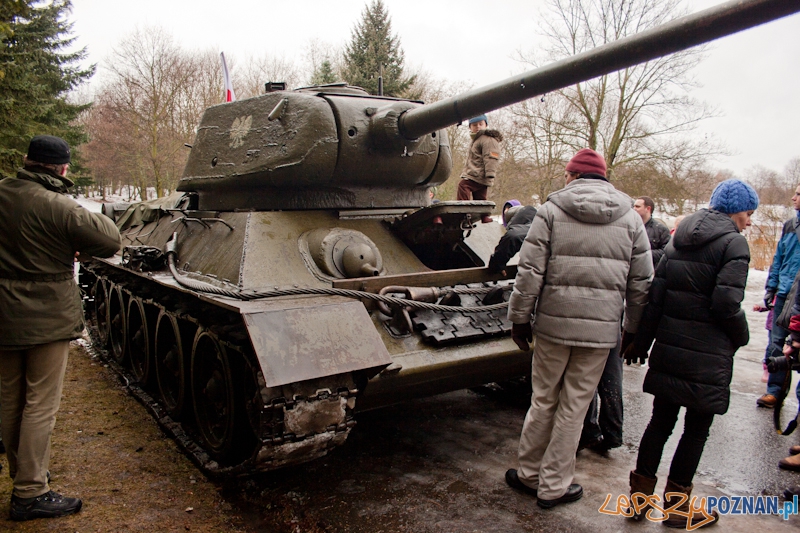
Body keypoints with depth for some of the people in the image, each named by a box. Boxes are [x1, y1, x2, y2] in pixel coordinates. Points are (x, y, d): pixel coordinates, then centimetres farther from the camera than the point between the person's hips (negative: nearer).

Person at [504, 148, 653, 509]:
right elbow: (642, 283, 6)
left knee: (543, 401, 14)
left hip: (553, 323, -1)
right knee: (573, 407, 10)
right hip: (601, 329, 1)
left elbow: (530, 271, -7)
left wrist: (520, 317, 2)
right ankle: (554, 487, 22)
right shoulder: (631, 218, 6)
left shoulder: (552, 210, -2)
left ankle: (529, 474, 29)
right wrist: (634, 330, 16)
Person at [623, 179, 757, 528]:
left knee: (661, 421, 14)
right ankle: (676, 505, 19)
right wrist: (741, 337, 3)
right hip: (708, 354, -6)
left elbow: (655, 293, 7)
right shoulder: (733, 243, -8)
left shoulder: (679, 239, 11)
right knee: (697, 429, 8)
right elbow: (727, 303, -17)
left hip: (669, 347, 6)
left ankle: (640, 494, 23)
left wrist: (641, 341, 10)